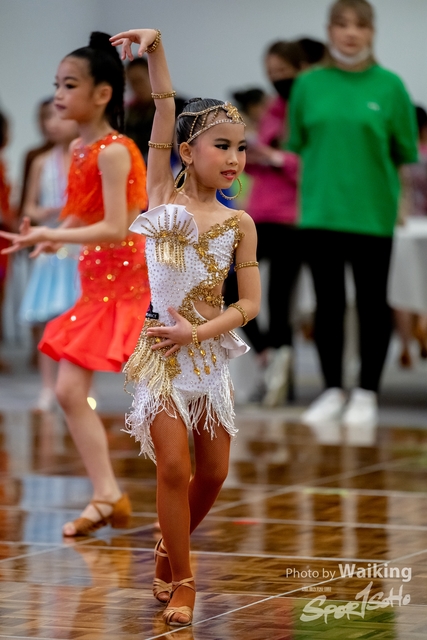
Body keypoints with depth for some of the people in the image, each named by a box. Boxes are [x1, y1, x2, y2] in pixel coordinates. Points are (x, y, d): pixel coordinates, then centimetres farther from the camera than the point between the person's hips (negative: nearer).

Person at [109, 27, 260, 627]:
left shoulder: (239, 223, 1)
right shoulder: (162, 193, -2)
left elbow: (249, 302, 0)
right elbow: (165, 113, -13)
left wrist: (196, 332, -13)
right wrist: (155, 48, -21)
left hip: (207, 350, 3)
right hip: (157, 349, -3)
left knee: (214, 470, 7)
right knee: (174, 465, -11)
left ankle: (170, 548, 33)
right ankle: (181, 583, 1)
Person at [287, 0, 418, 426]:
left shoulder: (389, 86, -3)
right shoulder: (308, 84, 2)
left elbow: (406, 152, 3)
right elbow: (297, 143, 10)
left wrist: (367, 172, 0)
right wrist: (327, 173, 3)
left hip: (372, 213, -2)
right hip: (319, 212, 2)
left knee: (372, 305, 5)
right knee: (328, 302, 8)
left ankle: (366, 394, 15)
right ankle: (332, 391, 19)